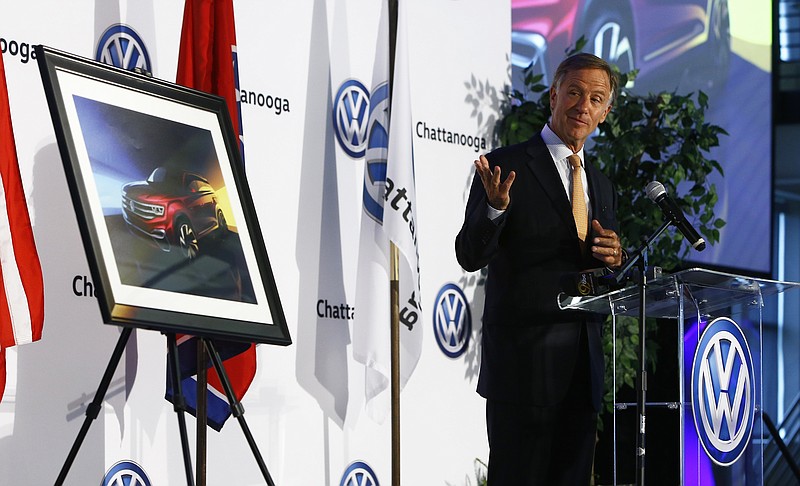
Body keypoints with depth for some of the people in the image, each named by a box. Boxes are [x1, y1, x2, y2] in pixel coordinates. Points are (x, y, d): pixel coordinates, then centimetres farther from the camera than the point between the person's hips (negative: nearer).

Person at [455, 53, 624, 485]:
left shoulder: (602, 186, 18)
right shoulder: (507, 166, -3)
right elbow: (470, 256, -10)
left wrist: (612, 259, -1)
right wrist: (495, 207, -28)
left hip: (583, 367, 6)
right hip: (523, 362, -6)